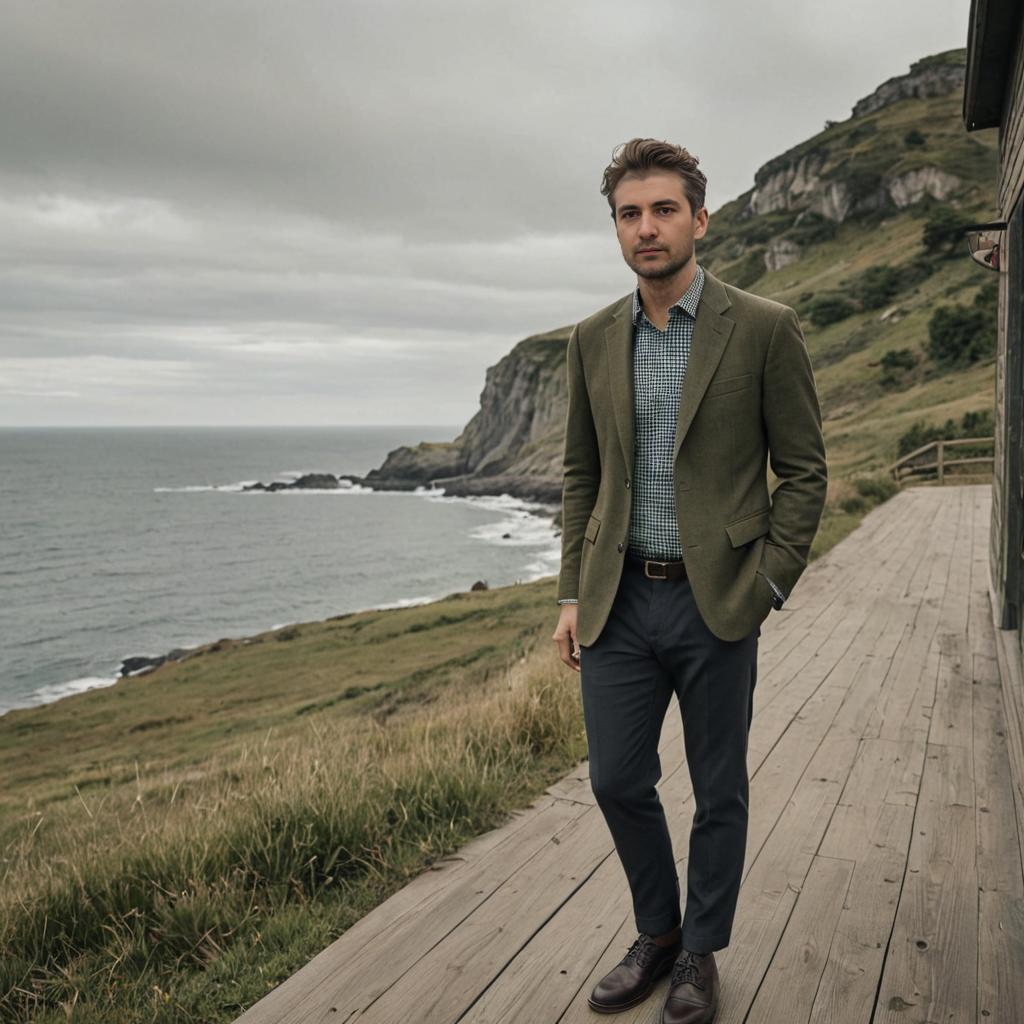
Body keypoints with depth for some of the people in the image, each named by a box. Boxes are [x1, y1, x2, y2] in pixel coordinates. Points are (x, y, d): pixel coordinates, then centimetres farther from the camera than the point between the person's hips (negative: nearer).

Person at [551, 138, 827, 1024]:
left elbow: (805, 471, -2)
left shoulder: (764, 329, -6)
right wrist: (573, 595, 6)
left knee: (719, 792, 11)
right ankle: (658, 933, 36)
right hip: (620, 600, 4)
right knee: (617, 782, 11)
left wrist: (767, 589, -8)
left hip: (718, 602, -3)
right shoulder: (594, 339, 6)